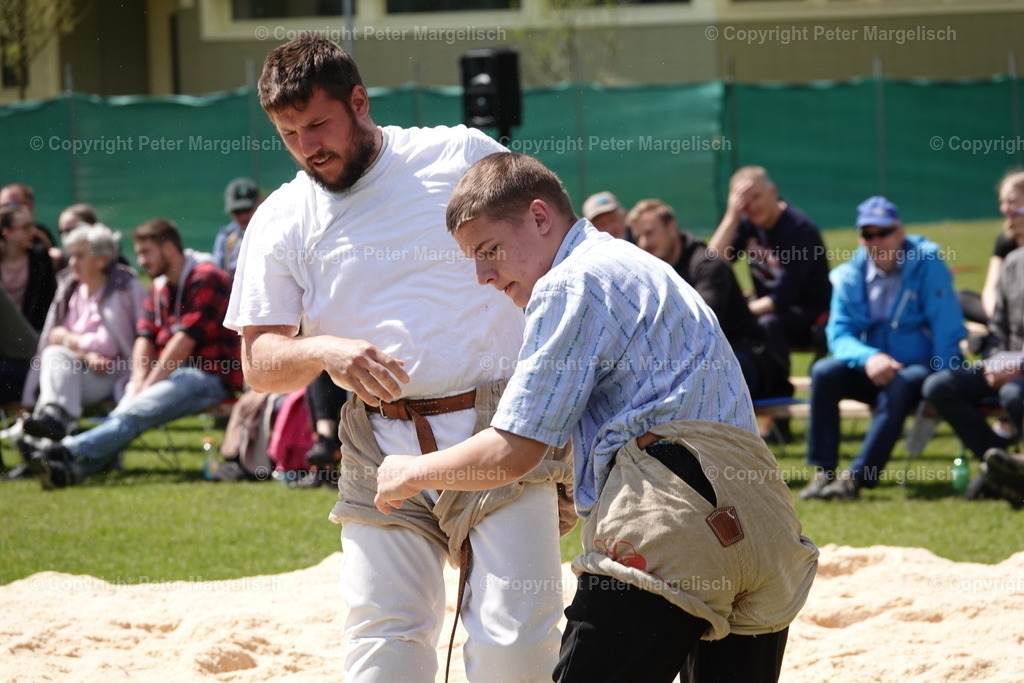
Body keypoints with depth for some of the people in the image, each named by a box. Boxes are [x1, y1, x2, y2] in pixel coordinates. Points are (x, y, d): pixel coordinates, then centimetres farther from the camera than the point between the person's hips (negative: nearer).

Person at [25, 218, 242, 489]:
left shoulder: (205, 279, -6)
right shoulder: (159, 289, 23)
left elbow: (185, 340, -14)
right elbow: (145, 337, 11)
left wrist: (149, 385, -15)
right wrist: (139, 383, -7)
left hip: (208, 375, -7)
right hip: (169, 374, 7)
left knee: (135, 413, -30)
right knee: (122, 414, -22)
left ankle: (69, 451, -50)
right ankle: (75, 468, -47)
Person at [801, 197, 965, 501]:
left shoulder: (928, 266, -9)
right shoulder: (850, 276, 2)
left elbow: (947, 330, -14)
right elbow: (839, 335, -4)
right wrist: (868, 358, -26)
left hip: (921, 370, -4)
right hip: (872, 371, 4)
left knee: (899, 385, -36)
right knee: (824, 373, -22)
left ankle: (858, 475, -38)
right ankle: (823, 472, -23)